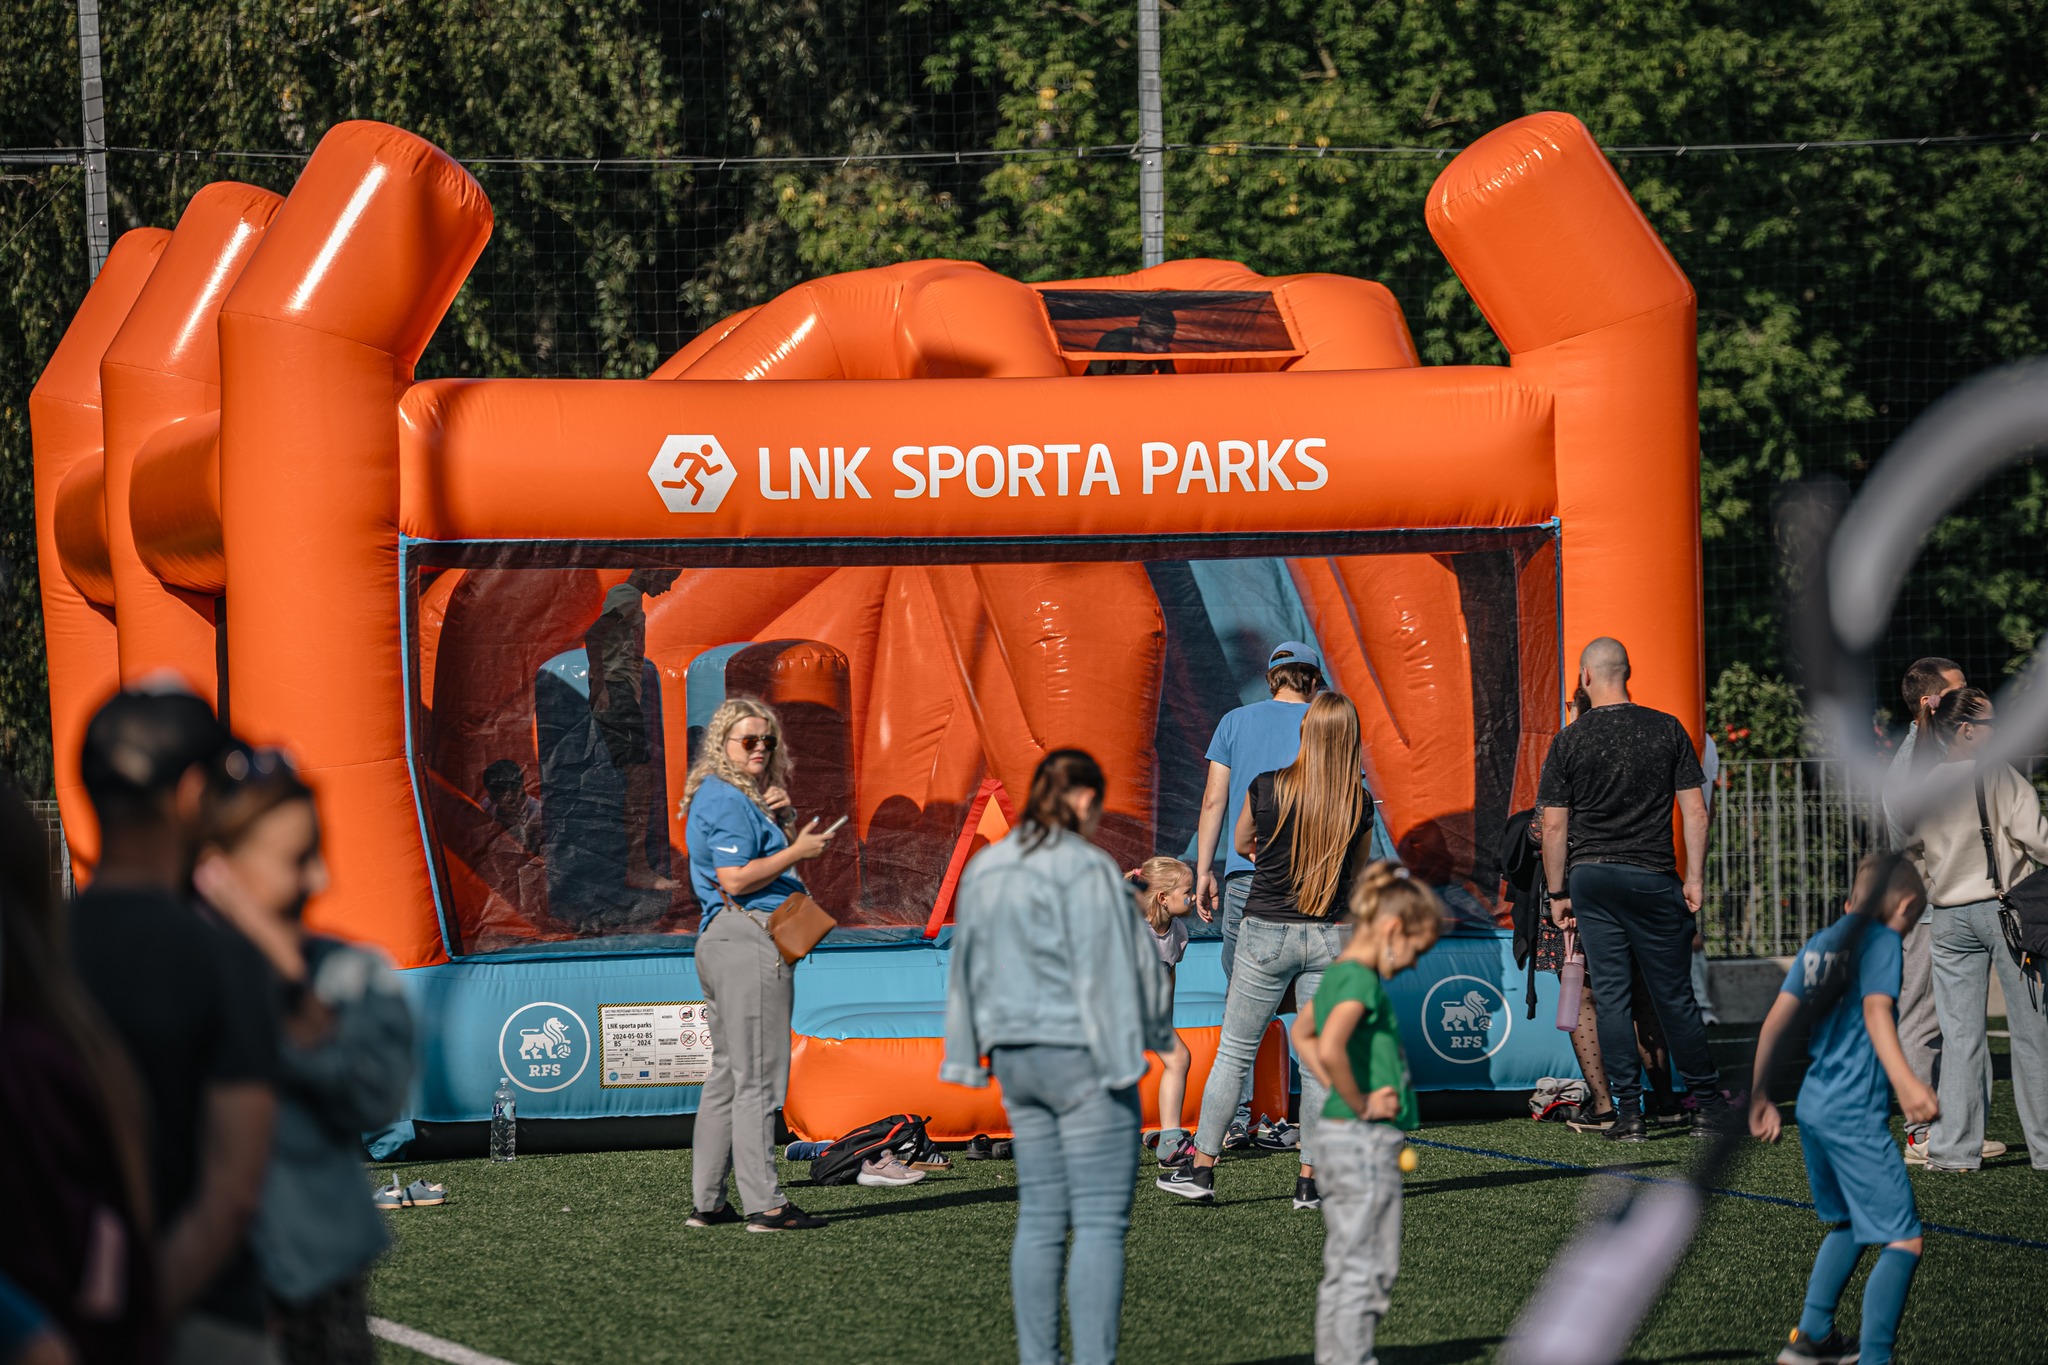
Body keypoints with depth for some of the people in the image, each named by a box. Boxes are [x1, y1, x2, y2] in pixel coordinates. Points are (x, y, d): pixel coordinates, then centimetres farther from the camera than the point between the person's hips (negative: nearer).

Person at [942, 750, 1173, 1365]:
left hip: (1017, 1059, 8)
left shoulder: (985, 869, 11)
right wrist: (1122, 1057, -13)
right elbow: (1104, 969, -15)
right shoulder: (1085, 868, -13)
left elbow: (968, 968, 15)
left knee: (1040, 1217, 11)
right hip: (1080, 1055, -8)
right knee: (1101, 1221, -6)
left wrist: (970, 1055, 20)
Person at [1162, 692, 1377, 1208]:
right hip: (1330, 938, 1)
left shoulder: (1266, 789, -10)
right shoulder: (1360, 804, -5)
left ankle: (1201, 1168, 11)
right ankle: (1310, 1180, 8)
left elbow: (1243, 845, 9)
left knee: (1234, 1053, 8)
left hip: (1267, 933, -1)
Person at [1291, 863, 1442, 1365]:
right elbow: (1330, 1046, -33)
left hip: (1340, 1137, 10)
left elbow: (1301, 1032, 31)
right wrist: (1359, 1103, -19)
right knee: (1361, 1271, -5)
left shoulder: (1337, 974, 13)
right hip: (1364, 1140, -10)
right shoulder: (1361, 980, -16)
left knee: (1344, 1270, 15)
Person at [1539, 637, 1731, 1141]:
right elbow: (1695, 812, -1)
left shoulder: (1568, 742, -1)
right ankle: (1708, 1105, 11)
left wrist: (1558, 894, 6)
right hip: (1652, 875, 0)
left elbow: (1554, 826, -1)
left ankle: (1627, 1110, -1)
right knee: (1673, 993, 6)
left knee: (1610, 992, 2)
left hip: (1591, 876, 0)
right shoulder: (1667, 730, 1)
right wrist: (1694, 879, 4)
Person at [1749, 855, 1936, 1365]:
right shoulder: (1882, 941, -7)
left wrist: (1760, 1095, 19)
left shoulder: (1818, 944, 14)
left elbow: (1774, 1022, 12)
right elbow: (1876, 1011, -23)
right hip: (1857, 1115, -9)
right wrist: (1905, 1082, -35)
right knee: (1903, 1241, -7)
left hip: (1811, 1107, 9)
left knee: (1848, 1222, 28)